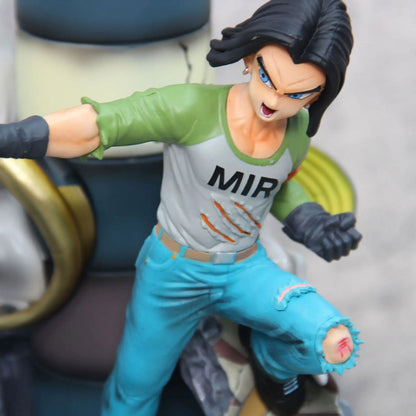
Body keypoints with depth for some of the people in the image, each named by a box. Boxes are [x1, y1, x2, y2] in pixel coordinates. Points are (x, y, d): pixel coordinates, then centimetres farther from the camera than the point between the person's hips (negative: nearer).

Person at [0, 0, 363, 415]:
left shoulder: (297, 131, -11)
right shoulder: (195, 108, -27)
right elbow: (91, 127, -34)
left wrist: (308, 223, -9)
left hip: (245, 270, 3)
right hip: (174, 271, -3)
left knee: (335, 345, -18)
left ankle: (271, 357, 16)